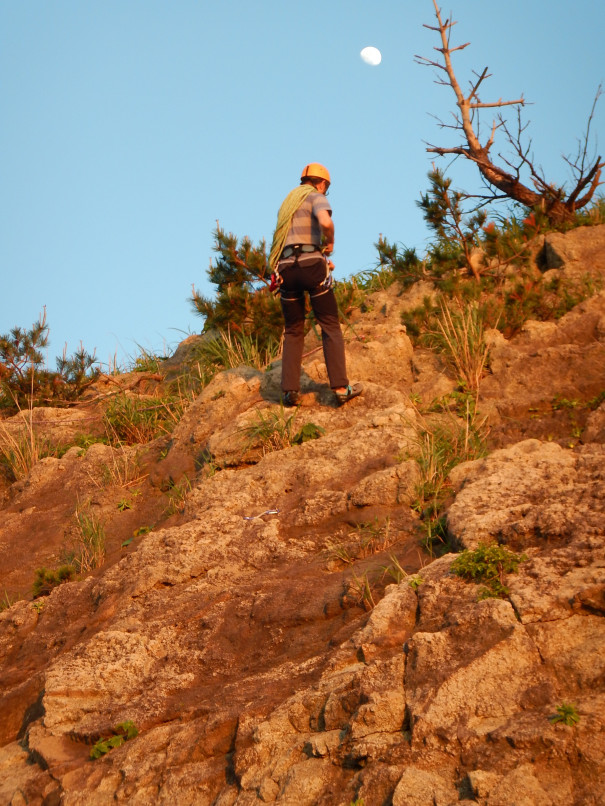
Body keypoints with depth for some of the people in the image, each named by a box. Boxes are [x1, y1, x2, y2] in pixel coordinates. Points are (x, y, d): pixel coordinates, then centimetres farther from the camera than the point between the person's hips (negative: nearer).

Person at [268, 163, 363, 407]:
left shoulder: (287, 203, 28)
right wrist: (330, 242, 1)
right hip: (310, 266, -6)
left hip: (286, 268, 6)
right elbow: (326, 222, -19)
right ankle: (340, 387, -6)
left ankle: (290, 390, 4)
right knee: (331, 327, 1)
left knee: (293, 332, 14)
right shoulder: (316, 197, 4)